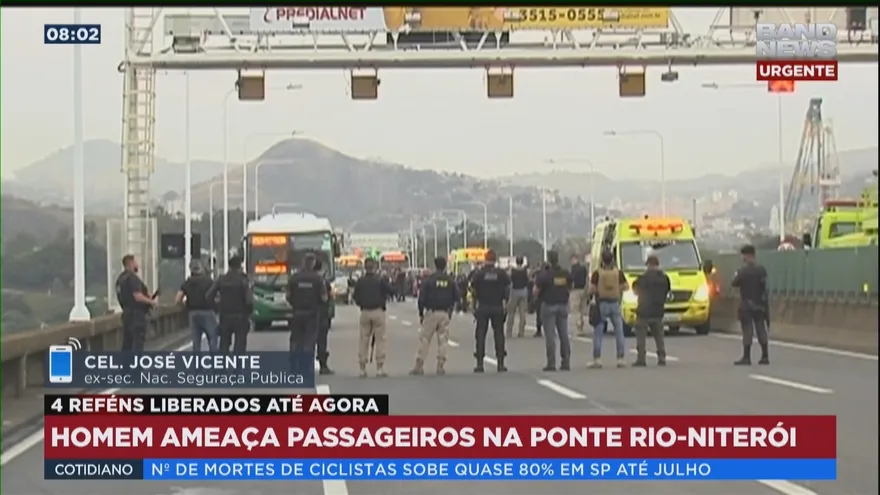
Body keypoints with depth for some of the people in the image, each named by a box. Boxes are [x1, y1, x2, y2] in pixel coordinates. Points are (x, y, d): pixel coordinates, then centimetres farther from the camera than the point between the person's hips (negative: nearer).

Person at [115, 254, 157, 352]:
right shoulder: (132, 278, -17)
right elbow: (138, 297, -25)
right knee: (138, 341, -6)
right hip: (136, 313, -9)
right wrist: (152, 302, -12)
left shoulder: (121, 278, 14)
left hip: (126, 312, 9)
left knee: (127, 341, 12)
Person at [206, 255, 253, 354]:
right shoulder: (243, 280, -10)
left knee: (224, 343, 12)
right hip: (240, 317, -3)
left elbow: (209, 296, -5)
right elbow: (249, 300, -17)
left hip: (225, 317, 3)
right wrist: (249, 313, 0)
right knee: (239, 345, 1)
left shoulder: (221, 280, 0)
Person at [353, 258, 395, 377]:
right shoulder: (380, 280, -6)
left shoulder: (360, 281, 0)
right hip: (378, 311, -2)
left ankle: (362, 368, 8)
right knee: (380, 339, 2)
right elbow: (391, 291, -6)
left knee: (363, 340, 8)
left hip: (365, 312, 2)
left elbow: (356, 299, 4)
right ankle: (380, 368, -2)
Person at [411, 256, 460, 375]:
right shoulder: (450, 280, 2)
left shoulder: (429, 279, -6)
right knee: (443, 339, 6)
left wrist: (421, 313, 4)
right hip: (445, 313, 2)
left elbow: (422, 297, -6)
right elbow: (457, 297, 5)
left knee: (424, 339, 3)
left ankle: (419, 365, 2)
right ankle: (440, 366, 1)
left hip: (431, 312, -2)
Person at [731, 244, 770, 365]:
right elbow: (763, 285, 4)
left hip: (746, 305, -5)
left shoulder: (743, 271, -14)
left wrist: (736, 276, 11)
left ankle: (746, 357, -3)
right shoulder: (761, 270, 1)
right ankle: (765, 356, 9)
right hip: (759, 304, 5)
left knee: (747, 330, -3)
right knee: (761, 329, 8)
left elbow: (734, 283, -7)